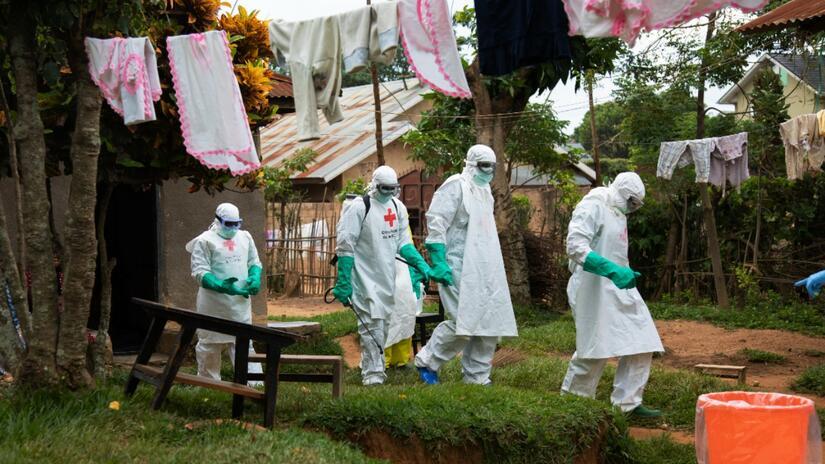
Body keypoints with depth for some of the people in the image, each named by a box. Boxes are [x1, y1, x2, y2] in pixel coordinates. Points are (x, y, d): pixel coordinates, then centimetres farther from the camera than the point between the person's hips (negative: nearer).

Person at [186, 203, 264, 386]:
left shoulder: (245, 237, 11)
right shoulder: (205, 241, -7)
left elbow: (254, 262, 20)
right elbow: (200, 272, -14)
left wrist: (255, 278, -4)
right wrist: (222, 286, -28)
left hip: (240, 302, 4)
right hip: (214, 304, -4)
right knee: (210, 344, 8)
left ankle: (252, 382, 2)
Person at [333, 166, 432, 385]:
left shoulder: (398, 207, 9)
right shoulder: (358, 207, -13)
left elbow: (403, 243, 16)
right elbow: (345, 246, -13)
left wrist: (421, 264, 2)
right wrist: (343, 283, -16)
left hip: (387, 277, 7)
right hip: (365, 275, -7)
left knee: (383, 322, 14)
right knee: (372, 322, -11)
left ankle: (374, 367, 27)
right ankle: (372, 373, -6)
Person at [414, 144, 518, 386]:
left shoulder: (484, 190, 19)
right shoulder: (456, 186, -8)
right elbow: (435, 223, -14)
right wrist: (438, 263, -20)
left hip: (485, 270, 8)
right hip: (460, 270, -8)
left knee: (490, 323, 5)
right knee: (463, 323, -12)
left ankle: (477, 378, 14)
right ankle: (427, 361, 9)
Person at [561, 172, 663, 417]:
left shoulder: (618, 213, 16)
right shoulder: (592, 207, -12)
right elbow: (575, 246, -25)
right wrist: (613, 270, -32)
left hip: (620, 289, 9)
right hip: (595, 289, -9)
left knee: (641, 345, 3)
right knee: (594, 351, -4)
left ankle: (628, 403, 10)